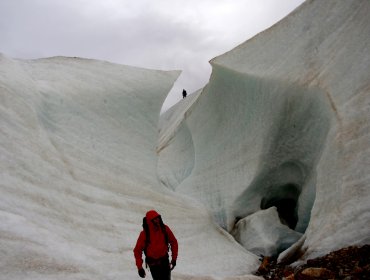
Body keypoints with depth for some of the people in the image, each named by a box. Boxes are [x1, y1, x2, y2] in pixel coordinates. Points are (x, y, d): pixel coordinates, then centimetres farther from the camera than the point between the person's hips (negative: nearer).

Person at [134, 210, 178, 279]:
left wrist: (174, 258, 2)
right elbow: (137, 251, -9)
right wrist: (139, 267, -10)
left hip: (165, 260, 3)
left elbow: (173, 242, 1)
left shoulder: (165, 229, -11)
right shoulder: (144, 234, -17)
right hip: (153, 262, -2)